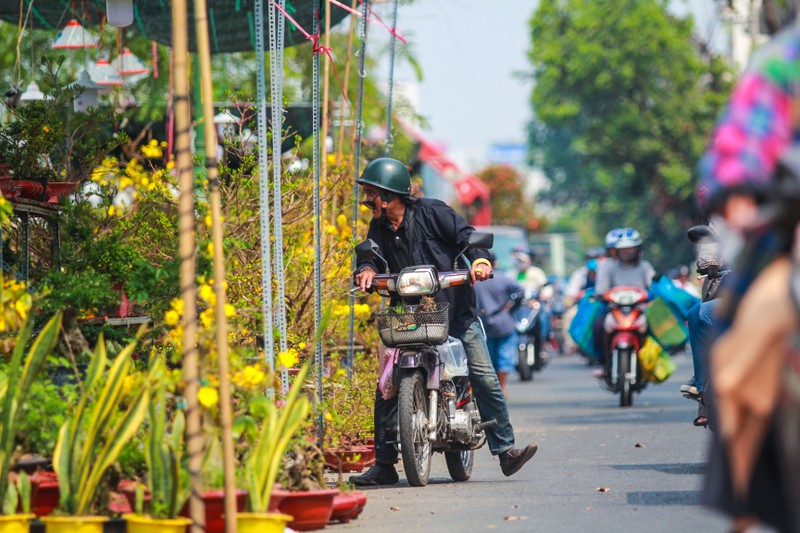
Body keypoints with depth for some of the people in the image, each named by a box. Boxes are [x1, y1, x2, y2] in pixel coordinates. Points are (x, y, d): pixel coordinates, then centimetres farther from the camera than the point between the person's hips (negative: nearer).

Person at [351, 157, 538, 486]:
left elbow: (466, 235, -10)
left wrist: (480, 259, -30)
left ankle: (505, 450, -7)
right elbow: (370, 252, -4)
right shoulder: (379, 228, 10)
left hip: (456, 312, -4)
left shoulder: (431, 212, -5)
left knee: (484, 379, -12)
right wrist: (367, 270, -28)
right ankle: (384, 465, 5)